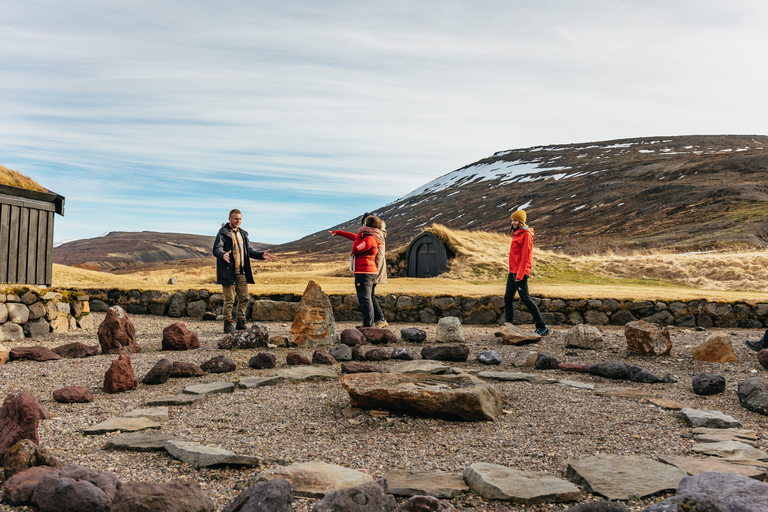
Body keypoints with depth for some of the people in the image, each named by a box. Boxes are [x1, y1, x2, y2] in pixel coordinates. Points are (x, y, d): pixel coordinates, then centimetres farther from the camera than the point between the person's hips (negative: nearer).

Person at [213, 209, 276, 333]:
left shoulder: (242, 233, 18)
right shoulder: (223, 233, -4)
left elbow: (249, 251, 22)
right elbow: (216, 249, -15)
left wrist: (261, 255, 8)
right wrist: (223, 255, -37)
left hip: (241, 272, 7)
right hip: (228, 272, -7)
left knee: (244, 297, 7)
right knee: (229, 299, -4)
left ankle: (241, 323, 17)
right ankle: (228, 324, 5)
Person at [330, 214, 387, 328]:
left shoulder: (370, 239, -15)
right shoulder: (374, 238, 16)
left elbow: (355, 249, -20)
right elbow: (355, 237, 27)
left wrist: (359, 236, -6)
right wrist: (339, 232, 33)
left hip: (364, 272, -11)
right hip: (371, 272, 11)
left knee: (364, 299, -12)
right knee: (370, 297, 23)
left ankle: (368, 325, -17)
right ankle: (380, 320, 29)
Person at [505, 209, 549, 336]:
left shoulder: (526, 234, -11)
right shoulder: (517, 233, 17)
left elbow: (525, 256, -17)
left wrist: (520, 275, -20)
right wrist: (512, 272, 16)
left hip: (520, 272, -9)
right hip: (512, 271, 9)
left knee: (525, 299, -7)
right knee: (508, 299, 8)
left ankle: (542, 327, -1)